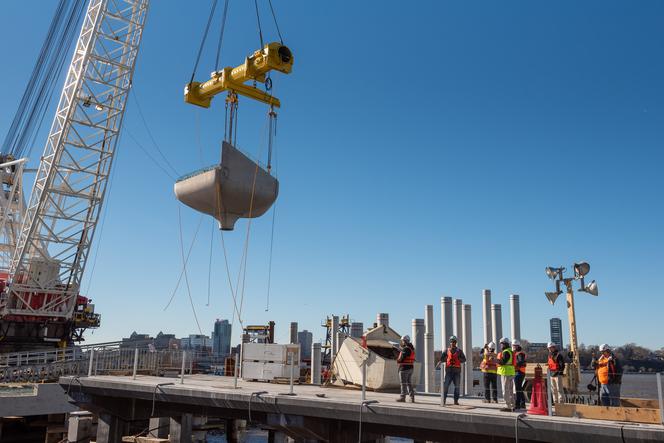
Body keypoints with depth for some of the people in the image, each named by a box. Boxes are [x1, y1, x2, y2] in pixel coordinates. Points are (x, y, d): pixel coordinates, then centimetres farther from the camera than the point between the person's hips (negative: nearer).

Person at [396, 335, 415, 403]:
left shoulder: (406, 349, -16)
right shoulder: (411, 348, 13)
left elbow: (401, 358, -20)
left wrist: (398, 360, 1)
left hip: (404, 367, -9)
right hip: (410, 367, 9)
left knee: (403, 383, -1)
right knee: (409, 383, 12)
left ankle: (402, 397, 5)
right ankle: (412, 397, 10)